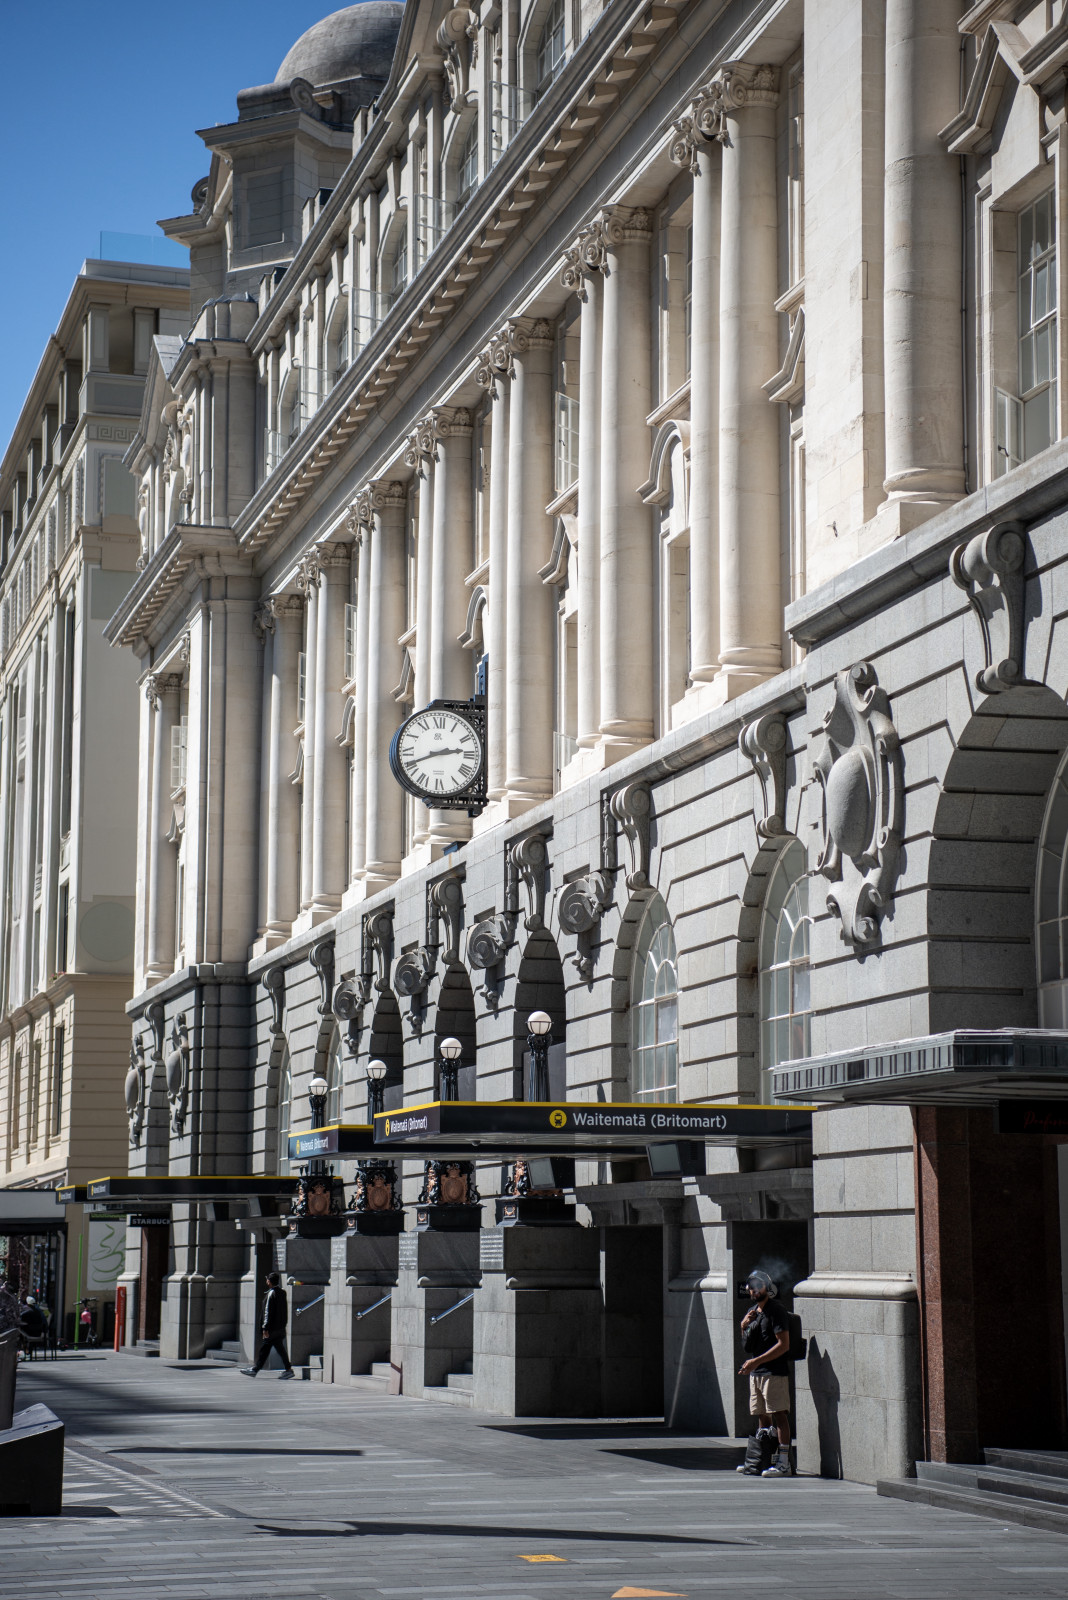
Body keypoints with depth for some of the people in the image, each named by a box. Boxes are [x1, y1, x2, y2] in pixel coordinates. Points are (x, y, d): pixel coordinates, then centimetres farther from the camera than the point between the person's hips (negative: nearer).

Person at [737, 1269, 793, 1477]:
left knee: (779, 1415, -10)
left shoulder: (775, 1311, -10)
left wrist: (757, 1361, -20)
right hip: (755, 1373, 9)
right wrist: (744, 1326, 4)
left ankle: (784, 1462, -13)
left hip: (774, 1372, -9)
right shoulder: (752, 1311, 17)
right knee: (762, 1416, 11)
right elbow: (746, 1344, 25)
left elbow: (783, 1345, -17)